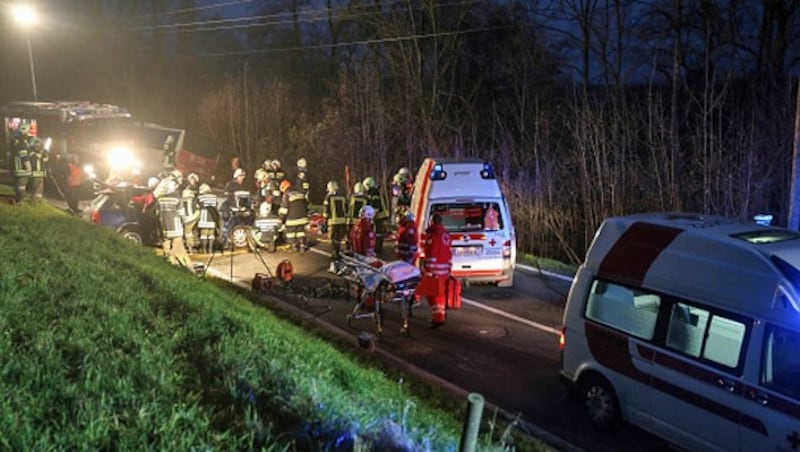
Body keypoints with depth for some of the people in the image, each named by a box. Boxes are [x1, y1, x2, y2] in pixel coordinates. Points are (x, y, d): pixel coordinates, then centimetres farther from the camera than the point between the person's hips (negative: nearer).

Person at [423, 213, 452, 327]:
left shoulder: (433, 235, -15)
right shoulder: (446, 234, 12)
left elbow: (431, 255, -19)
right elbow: (449, 254, 15)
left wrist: (428, 271, -18)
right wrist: (449, 268, 21)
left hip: (434, 270, -8)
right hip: (444, 270, 8)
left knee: (433, 294, -4)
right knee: (439, 293, 18)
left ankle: (438, 318, -10)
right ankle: (440, 315, 26)